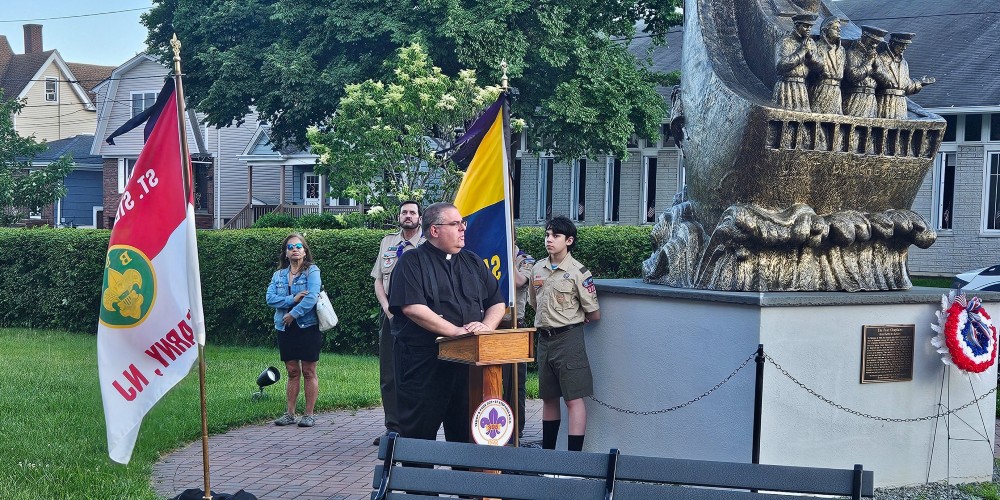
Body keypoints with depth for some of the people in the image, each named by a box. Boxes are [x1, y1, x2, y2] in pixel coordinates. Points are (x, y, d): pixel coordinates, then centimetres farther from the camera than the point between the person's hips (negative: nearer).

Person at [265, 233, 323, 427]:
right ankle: (289, 413, 13)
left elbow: (311, 298, -16)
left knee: (308, 371, 1)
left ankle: (309, 415, 6)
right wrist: (293, 299, -15)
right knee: (292, 372, 9)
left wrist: (293, 314, -15)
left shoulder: (312, 272, -3)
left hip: (308, 326, -4)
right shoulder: (279, 275, 11)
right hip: (285, 329, 4)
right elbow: (270, 298, -3)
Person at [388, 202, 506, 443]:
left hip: (468, 360, 5)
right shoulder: (412, 262, -3)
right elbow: (411, 307, -15)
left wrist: (486, 326, -7)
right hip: (423, 363, -5)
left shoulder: (474, 263, 16)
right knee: (420, 432, -1)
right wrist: (456, 331, -20)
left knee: (466, 432, 10)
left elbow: (497, 302, 16)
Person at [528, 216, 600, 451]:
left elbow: (594, 314, -6)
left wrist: (571, 319, 8)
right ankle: (547, 452, 24)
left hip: (568, 338, -7)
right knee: (548, 397, 15)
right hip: (544, 338, 7)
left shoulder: (578, 272, -10)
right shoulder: (538, 269, 8)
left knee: (573, 399, -6)